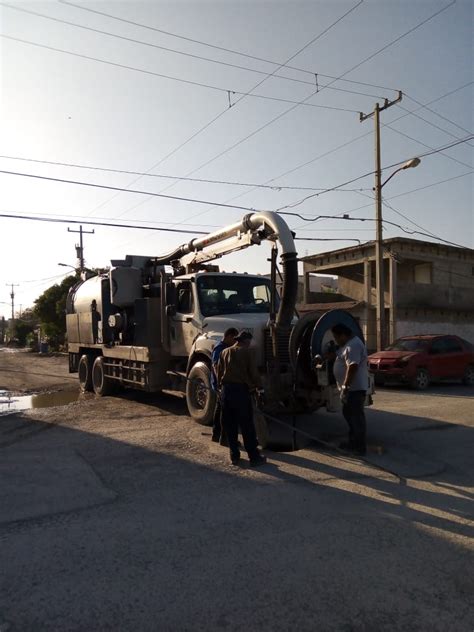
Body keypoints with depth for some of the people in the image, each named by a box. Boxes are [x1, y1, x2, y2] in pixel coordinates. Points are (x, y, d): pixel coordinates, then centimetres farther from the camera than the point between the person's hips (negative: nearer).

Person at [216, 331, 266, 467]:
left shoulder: (225, 352, 12)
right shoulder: (246, 352, -4)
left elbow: (218, 372, 12)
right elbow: (253, 372, -5)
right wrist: (259, 386, 9)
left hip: (226, 390, 5)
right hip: (241, 390, -5)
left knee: (229, 425, 11)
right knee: (247, 425, 2)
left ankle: (234, 456, 15)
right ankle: (254, 456, 8)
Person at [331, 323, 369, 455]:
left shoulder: (353, 345, -21)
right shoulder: (348, 344, 14)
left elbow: (352, 367, -28)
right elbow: (340, 357, 29)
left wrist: (345, 386, -27)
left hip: (355, 388, -11)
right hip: (351, 388, 11)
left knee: (357, 416, -4)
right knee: (349, 414, 19)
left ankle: (360, 447, 2)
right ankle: (354, 441, 31)